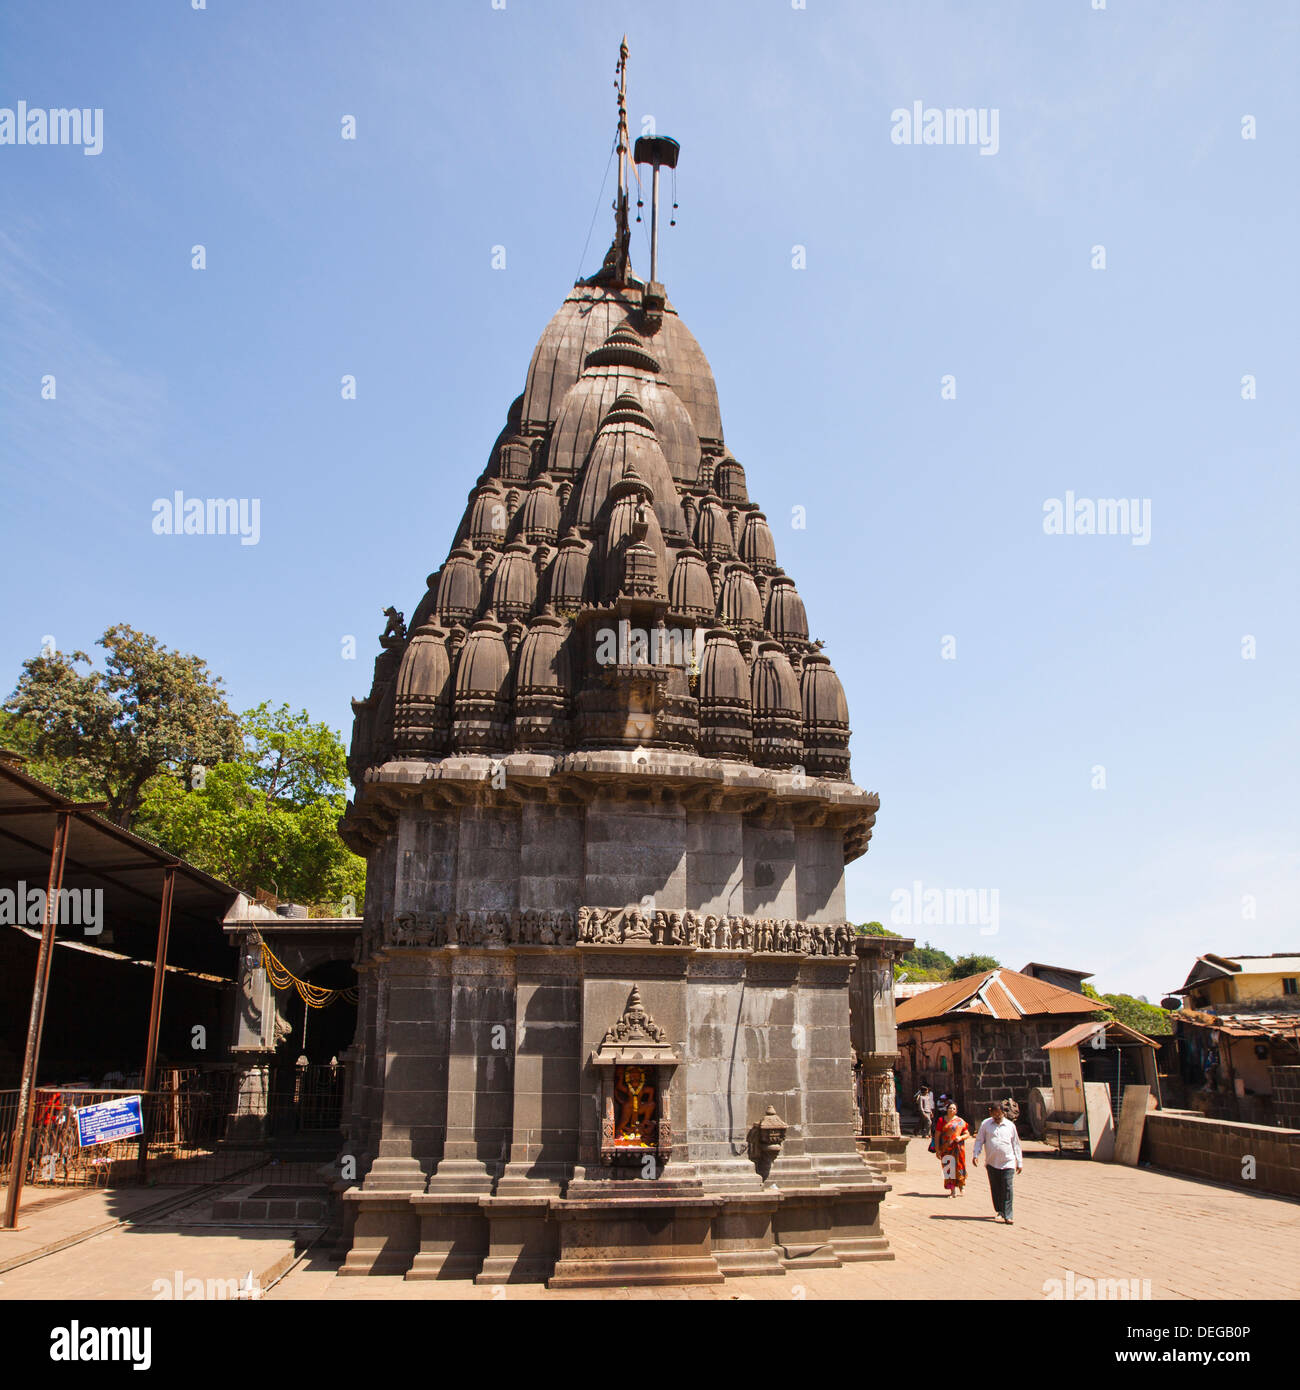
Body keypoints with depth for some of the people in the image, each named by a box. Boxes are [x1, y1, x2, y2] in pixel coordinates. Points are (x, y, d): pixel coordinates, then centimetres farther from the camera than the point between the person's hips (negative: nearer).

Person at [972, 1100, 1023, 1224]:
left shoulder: (1010, 1125, 6)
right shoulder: (986, 1124, 4)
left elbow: (1016, 1144, 12)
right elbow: (979, 1140, 7)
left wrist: (1019, 1162, 13)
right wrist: (975, 1155, -6)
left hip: (1008, 1163, -1)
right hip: (992, 1163, 1)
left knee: (1007, 1189, -8)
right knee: (995, 1189, 9)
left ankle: (1007, 1215, -6)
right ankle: (999, 1212, 23)